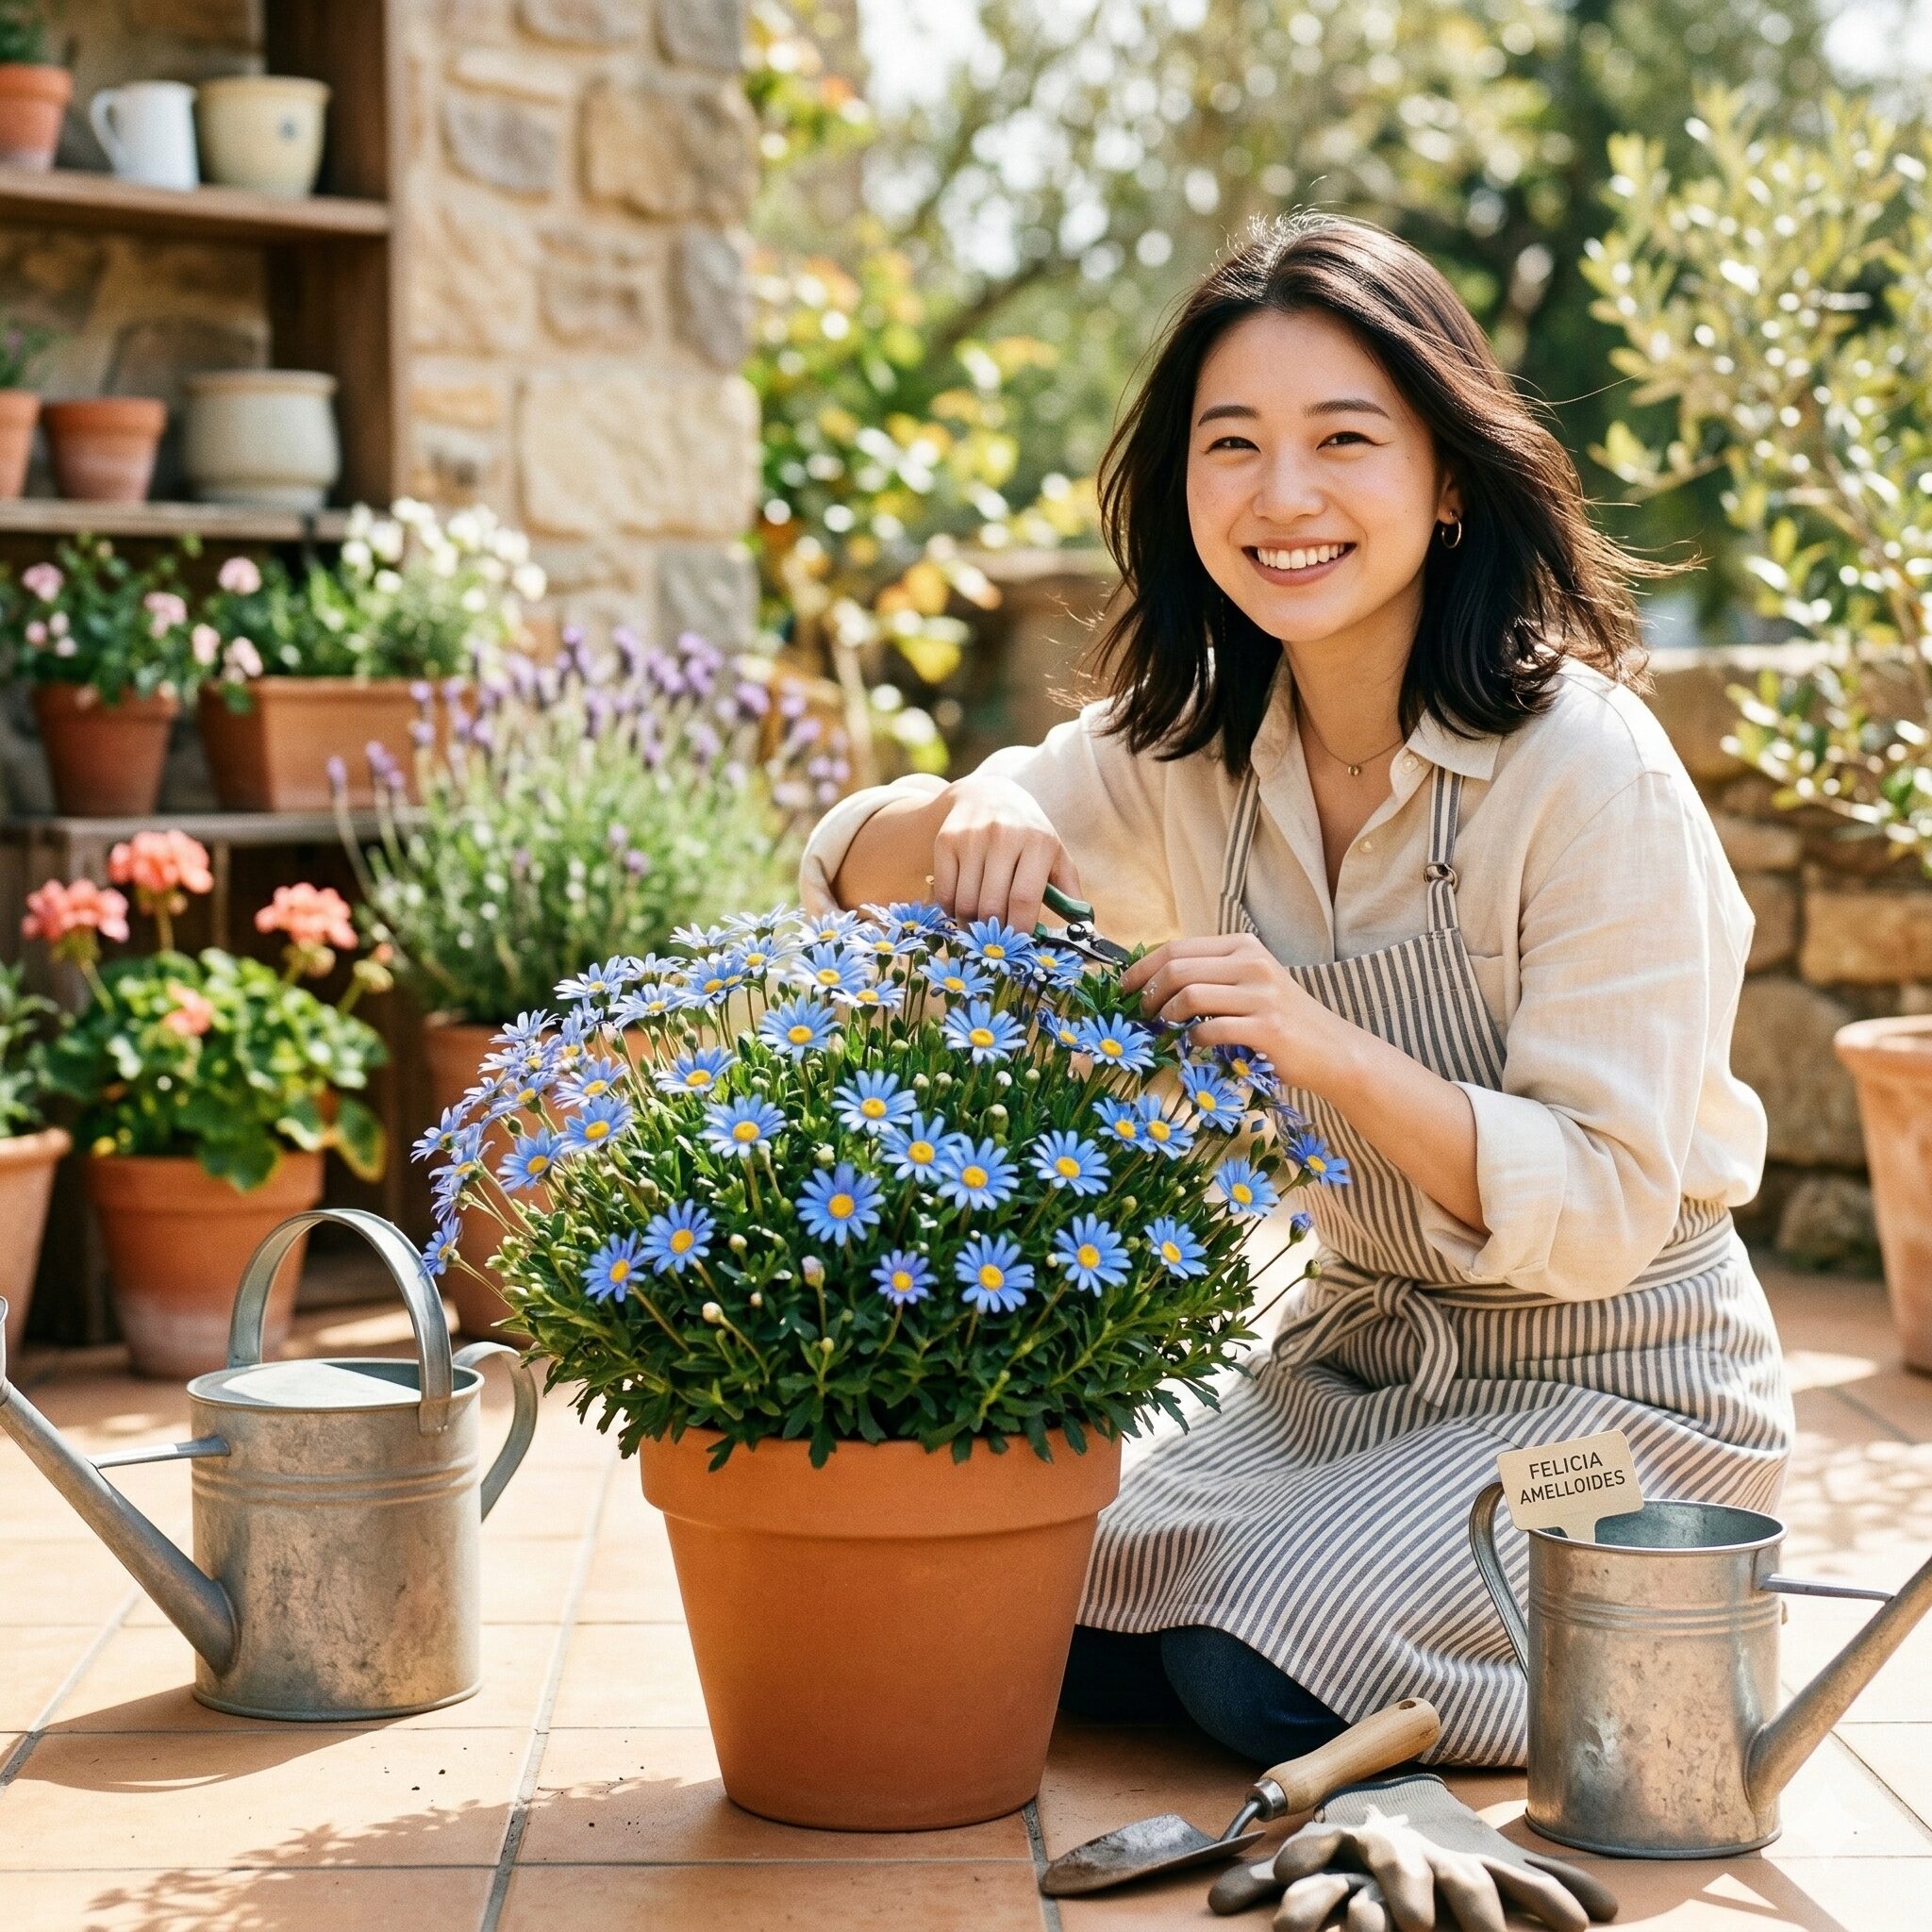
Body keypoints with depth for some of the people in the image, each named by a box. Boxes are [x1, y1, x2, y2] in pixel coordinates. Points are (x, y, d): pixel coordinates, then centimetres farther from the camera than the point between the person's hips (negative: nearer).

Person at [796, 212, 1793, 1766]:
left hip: (1616, 1385, -5)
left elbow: (1602, 1215, -23)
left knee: (1263, 1674, -22)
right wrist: (972, 819, -26)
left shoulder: (1588, 766, -22)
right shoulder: (1185, 749, -4)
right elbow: (849, 876, -2)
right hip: (1358, 1350, 6)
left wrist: (1331, 1050, -38)